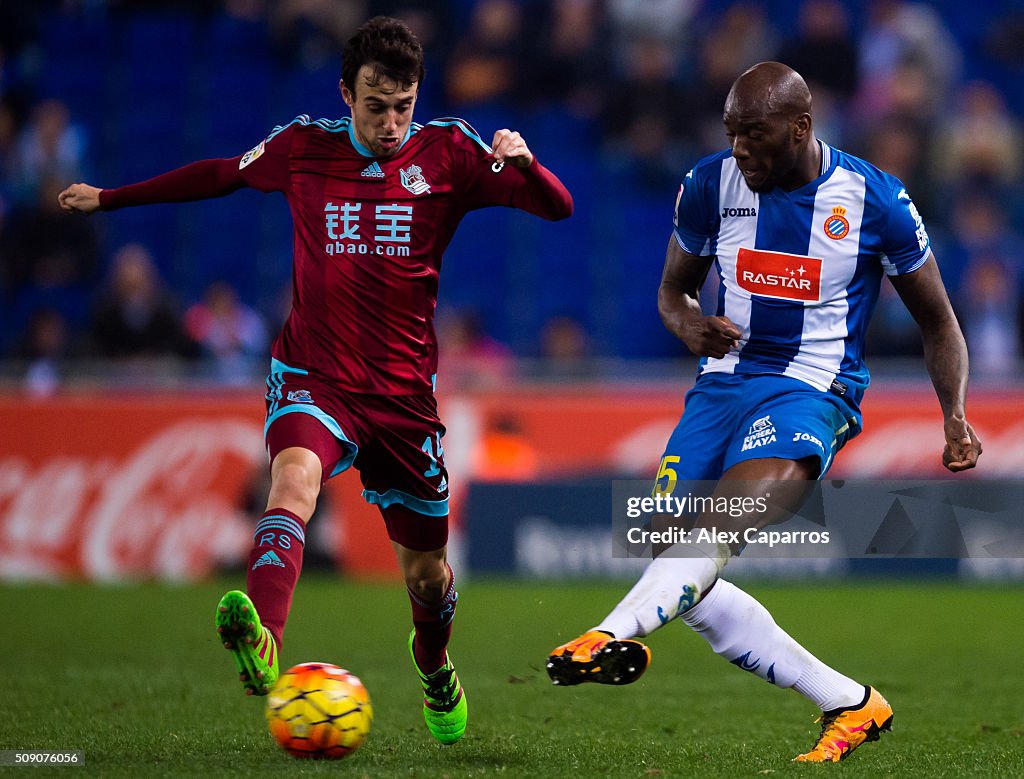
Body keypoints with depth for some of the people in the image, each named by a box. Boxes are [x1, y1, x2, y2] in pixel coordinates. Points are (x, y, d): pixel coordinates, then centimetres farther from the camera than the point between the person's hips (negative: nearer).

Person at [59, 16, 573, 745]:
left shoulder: (448, 152, -3)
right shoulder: (302, 147, 1)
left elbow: (558, 207, -8)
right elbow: (223, 174, 19)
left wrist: (522, 161, -30)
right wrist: (110, 198, 26)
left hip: (404, 390, 1)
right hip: (313, 376, -1)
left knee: (424, 565, 10)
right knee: (295, 477, -33)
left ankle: (435, 669, 43)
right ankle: (262, 644, -55)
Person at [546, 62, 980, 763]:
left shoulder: (875, 201, -5)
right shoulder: (711, 185, 2)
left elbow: (937, 320, 7)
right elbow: (674, 287, 17)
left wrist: (955, 416, -6)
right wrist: (689, 324, -8)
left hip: (812, 389, -5)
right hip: (724, 382, 5)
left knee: (726, 523, -33)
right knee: (683, 574, -7)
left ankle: (614, 635, -51)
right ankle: (850, 705, 1)